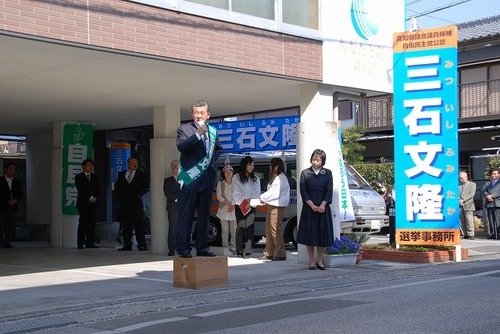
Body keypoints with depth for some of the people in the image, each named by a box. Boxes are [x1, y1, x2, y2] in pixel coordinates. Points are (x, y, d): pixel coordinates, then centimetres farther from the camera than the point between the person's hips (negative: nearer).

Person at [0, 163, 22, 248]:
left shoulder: (17, 182, 15)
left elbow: (20, 194, 13)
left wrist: (16, 200, -7)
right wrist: (7, 201, -13)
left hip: (14, 207, 4)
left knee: (11, 225, 0)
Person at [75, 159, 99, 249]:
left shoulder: (94, 177, 18)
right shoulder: (79, 177, 1)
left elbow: (97, 188, 13)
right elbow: (80, 190, -8)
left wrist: (94, 197, -4)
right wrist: (89, 198, -12)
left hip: (93, 202, 5)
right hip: (83, 203, -5)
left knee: (92, 223, 0)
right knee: (83, 223, -8)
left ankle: (89, 242, 2)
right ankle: (80, 244, -8)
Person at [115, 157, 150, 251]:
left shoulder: (141, 175, 10)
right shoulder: (121, 174, 15)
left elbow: (146, 186, 4)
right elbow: (117, 187, 15)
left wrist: (139, 194, -7)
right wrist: (120, 197, 3)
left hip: (136, 202, -2)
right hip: (124, 203, 2)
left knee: (139, 223, -7)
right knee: (126, 224, 1)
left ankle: (141, 245, -7)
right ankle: (127, 245, 4)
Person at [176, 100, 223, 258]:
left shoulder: (213, 131, 14)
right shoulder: (184, 129, -3)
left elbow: (218, 148, 31)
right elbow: (181, 146, -21)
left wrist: (213, 161, 15)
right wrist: (198, 134, -28)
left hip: (207, 179, 6)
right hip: (190, 178, -6)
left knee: (204, 215, 11)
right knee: (186, 215, -4)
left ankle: (202, 247, 18)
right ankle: (183, 248, -2)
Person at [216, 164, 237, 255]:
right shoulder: (220, 184, 7)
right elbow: (219, 196, -1)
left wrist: (233, 205, -11)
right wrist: (228, 203, -13)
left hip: (234, 209, 0)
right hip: (223, 209, 0)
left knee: (234, 230, -3)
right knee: (225, 230, 0)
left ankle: (233, 248, 1)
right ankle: (225, 248, 4)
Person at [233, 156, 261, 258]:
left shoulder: (255, 179, 12)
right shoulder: (236, 178, 4)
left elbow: (257, 194, 7)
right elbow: (236, 194, -1)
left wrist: (250, 202, -8)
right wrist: (245, 201, -8)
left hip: (251, 206, 2)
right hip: (240, 206, -2)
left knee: (249, 227, -7)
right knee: (241, 227, -7)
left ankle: (248, 251, -10)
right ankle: (239, 251, -6)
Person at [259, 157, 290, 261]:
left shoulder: (281, 178, -14)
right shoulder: (274, 177, 17)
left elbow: (275, 194, -17)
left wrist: (263, 198, -6)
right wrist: (264, 199, 2)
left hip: (277, 207, -10)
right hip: (271, 206, 10)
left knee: (275, 230, -9)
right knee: (268, 230, 12)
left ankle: (280, 254, -5)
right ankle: (269, 253, 19)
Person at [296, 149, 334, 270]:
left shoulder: (327, 173, 6)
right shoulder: (305, 173, 2)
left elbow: (329, 191, 1)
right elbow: (303, 191, -2)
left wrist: (322, 205, -12)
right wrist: (312, 205, -12)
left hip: (323, 208, 1)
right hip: (309, 208, -1)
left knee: (323, 233, 4)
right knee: (309, 234, 0)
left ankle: (320, 260, 15)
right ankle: (311, 261, 8)